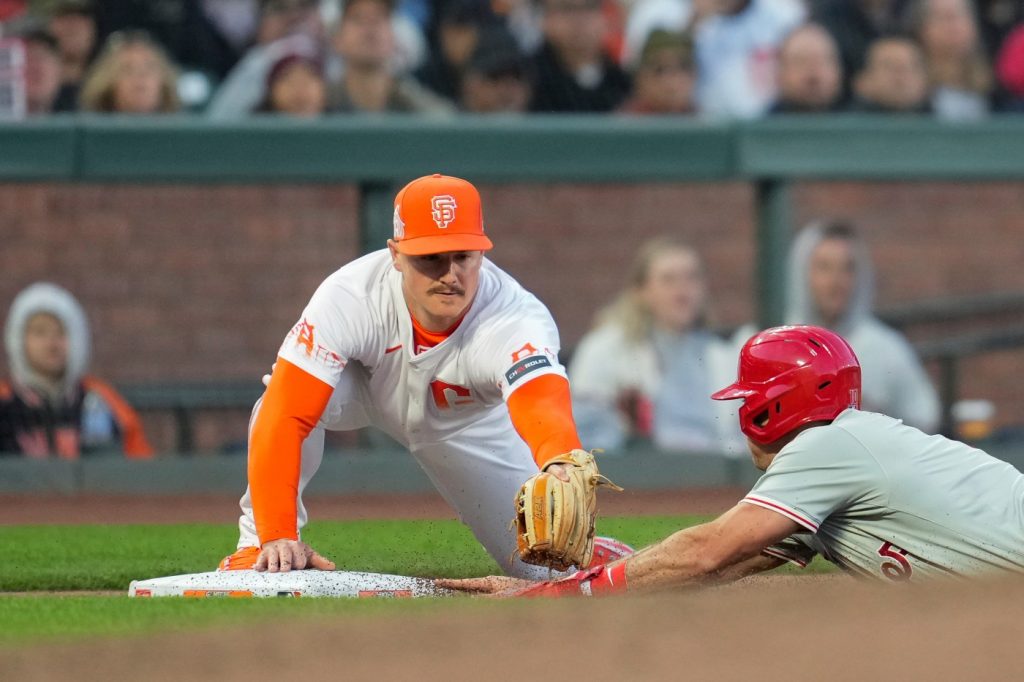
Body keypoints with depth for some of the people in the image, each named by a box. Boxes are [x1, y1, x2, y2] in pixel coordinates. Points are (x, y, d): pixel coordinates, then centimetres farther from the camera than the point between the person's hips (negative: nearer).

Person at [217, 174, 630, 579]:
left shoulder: (518, 323, -41)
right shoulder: (348, 299, -39)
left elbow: (545, 410, -61)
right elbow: (285, 417, -42)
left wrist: (563, 469, -84)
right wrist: (277, 537, -49)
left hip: (468, 422, 1)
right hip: (366, 389, -1)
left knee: (547, 565, -5)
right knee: (284, 398, -35)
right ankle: (258, 546, -12)